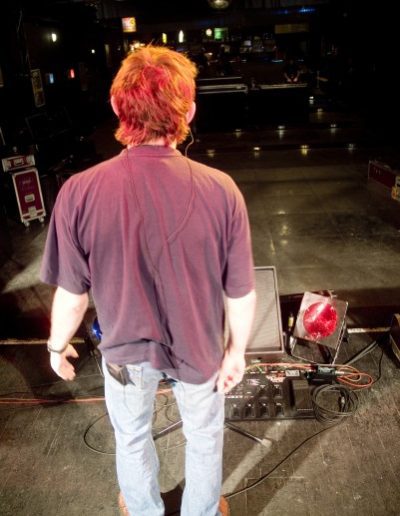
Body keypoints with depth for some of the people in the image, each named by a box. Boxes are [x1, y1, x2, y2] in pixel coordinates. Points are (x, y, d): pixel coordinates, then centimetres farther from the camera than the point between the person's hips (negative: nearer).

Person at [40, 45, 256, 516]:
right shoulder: (220, 190, -25)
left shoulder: (80, 192, -25)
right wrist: (237, 350, 3)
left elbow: (72, 294, -14)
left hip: (127, 349, 1)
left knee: (132, 438, 29)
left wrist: (57, 345, 7)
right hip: (199, 349, 0)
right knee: (204, 439, 28)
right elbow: (241, 293, -16)